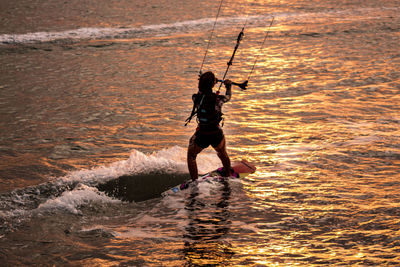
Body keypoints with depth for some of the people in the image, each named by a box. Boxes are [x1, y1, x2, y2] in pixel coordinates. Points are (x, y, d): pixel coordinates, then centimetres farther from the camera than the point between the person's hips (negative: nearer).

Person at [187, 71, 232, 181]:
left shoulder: (196, 98, -15)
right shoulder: (217, 99, -19)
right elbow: (228, 96, 6)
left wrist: (205, 82, 26)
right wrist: (228, 86, 26)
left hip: (201, 135, 0)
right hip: (216, 134, 0)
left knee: (191, 155, 25)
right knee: (223, 154, 31)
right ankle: (228, 174, 53)